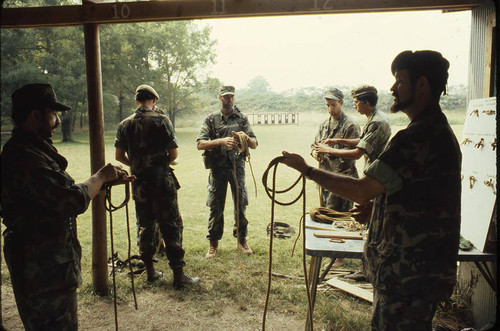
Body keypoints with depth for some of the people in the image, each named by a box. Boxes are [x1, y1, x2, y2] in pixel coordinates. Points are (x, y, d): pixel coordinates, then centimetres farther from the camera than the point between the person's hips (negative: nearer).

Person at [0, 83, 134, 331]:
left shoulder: (34, 151, 10)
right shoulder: (24, 158, -25)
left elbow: (61, 193, 14)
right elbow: (75, 200, -30)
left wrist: (108, 181, 7)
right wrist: (101, 176, -13)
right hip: (44, 272, -11)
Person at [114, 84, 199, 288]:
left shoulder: (125, 124, 5)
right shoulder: (161, 120, -8)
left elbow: (119, 156, 7)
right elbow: (174, 153, -10)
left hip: (139, 184, 5)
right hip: (162, 182, -4)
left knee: (145, 226, 15)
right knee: (171, 226, 0)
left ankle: (150, 271, 24)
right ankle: (179, 275, 2)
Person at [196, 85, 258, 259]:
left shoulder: (241, 118, 7)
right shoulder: (211, 119, 3)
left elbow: (254, 145, 5)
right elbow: (200, 144, -8)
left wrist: (245, 138, -18)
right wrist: (221, 141, -22)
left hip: (237, 165, 1)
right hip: (217, 167, -1)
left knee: (241, 203, 4)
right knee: (215, 205, 4)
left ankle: (242, 239, 21)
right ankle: (213, 243, 17)